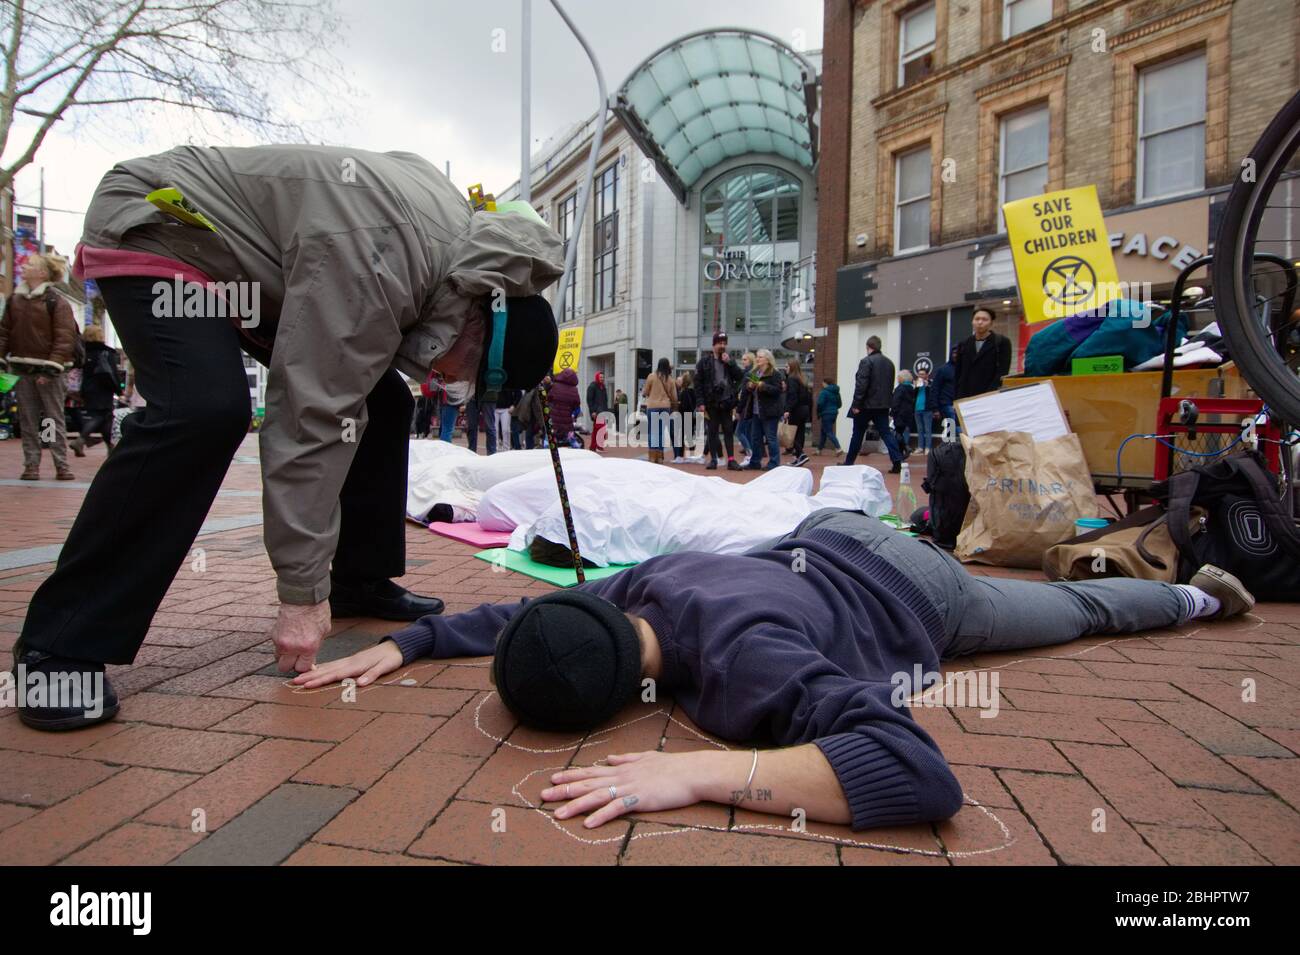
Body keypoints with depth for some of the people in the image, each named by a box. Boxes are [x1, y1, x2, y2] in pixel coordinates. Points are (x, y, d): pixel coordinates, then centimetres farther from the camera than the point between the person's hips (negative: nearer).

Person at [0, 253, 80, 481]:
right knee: (27, 420, 7)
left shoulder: (57, 302, -6)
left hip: (49, 370, -5)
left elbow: (64, 338, -12)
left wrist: (51, 368, -17)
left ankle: (61, 465, 3)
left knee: (55, 418, 0)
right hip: (21, 369, 5)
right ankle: (31, 464, 11)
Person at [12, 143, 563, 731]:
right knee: (207, 409, -33)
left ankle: (360, 582, 12)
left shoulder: (458, 229, -8)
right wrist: (302, 594, -32)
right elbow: (314, 422, -37)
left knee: (378, 399, -1)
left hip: (248, 259, 8)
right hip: (154, 234, -8)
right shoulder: (375, 264, -37)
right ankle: (60, 645, -20)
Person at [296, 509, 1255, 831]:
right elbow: (508, 615, -12)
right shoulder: (643, 584, -26)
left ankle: (1195, 594, 51)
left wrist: (699, 772, -61)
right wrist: (399, 644, -22)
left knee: (1074, 613, 25)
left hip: (917, 597, -4)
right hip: (829, 536, 5)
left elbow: (920, 773, -58)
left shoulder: (739, 663, -48)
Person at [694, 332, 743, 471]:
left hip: (726, 402, 2)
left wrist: (729, 363, -10)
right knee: (712, 432, 4)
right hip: (711, 402, -2)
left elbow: (739, 377, 1)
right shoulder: (705, 361, 0)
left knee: (729, 431, 3)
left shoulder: (729, 359, 10)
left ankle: (731, 460, 5)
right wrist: (700, 402, -11)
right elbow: (698, 382, -4)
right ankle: (713, 459, 11)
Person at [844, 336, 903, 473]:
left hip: (866, 405, -5)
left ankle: (848, 463, 16)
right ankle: (897, 461, -9)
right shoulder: (889, 363, 12)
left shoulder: (866, 362, -12)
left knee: (857, 435, 6)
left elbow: (861, 385, -17)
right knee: (886, 433, 4)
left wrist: (856, 404, -15)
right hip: (883, 405, 6)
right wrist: (886, 401, 17)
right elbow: (890, 385, 15)